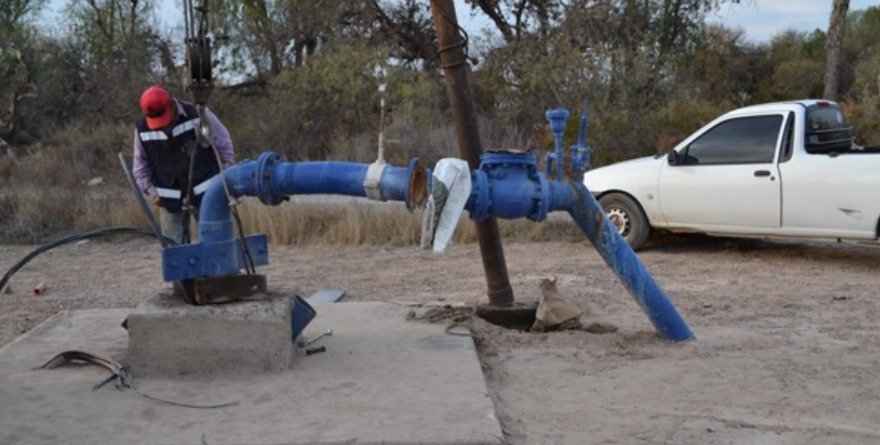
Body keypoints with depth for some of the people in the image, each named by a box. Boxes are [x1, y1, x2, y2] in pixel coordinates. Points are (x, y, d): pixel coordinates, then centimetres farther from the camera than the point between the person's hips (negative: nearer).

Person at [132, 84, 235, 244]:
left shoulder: (198, 115, -14)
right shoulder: (142, 129, -4)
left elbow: (224, 146, -4)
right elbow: (141, 163, 10)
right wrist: (150, 190, -1)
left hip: (204, 192, -2)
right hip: (170, 198, 3)